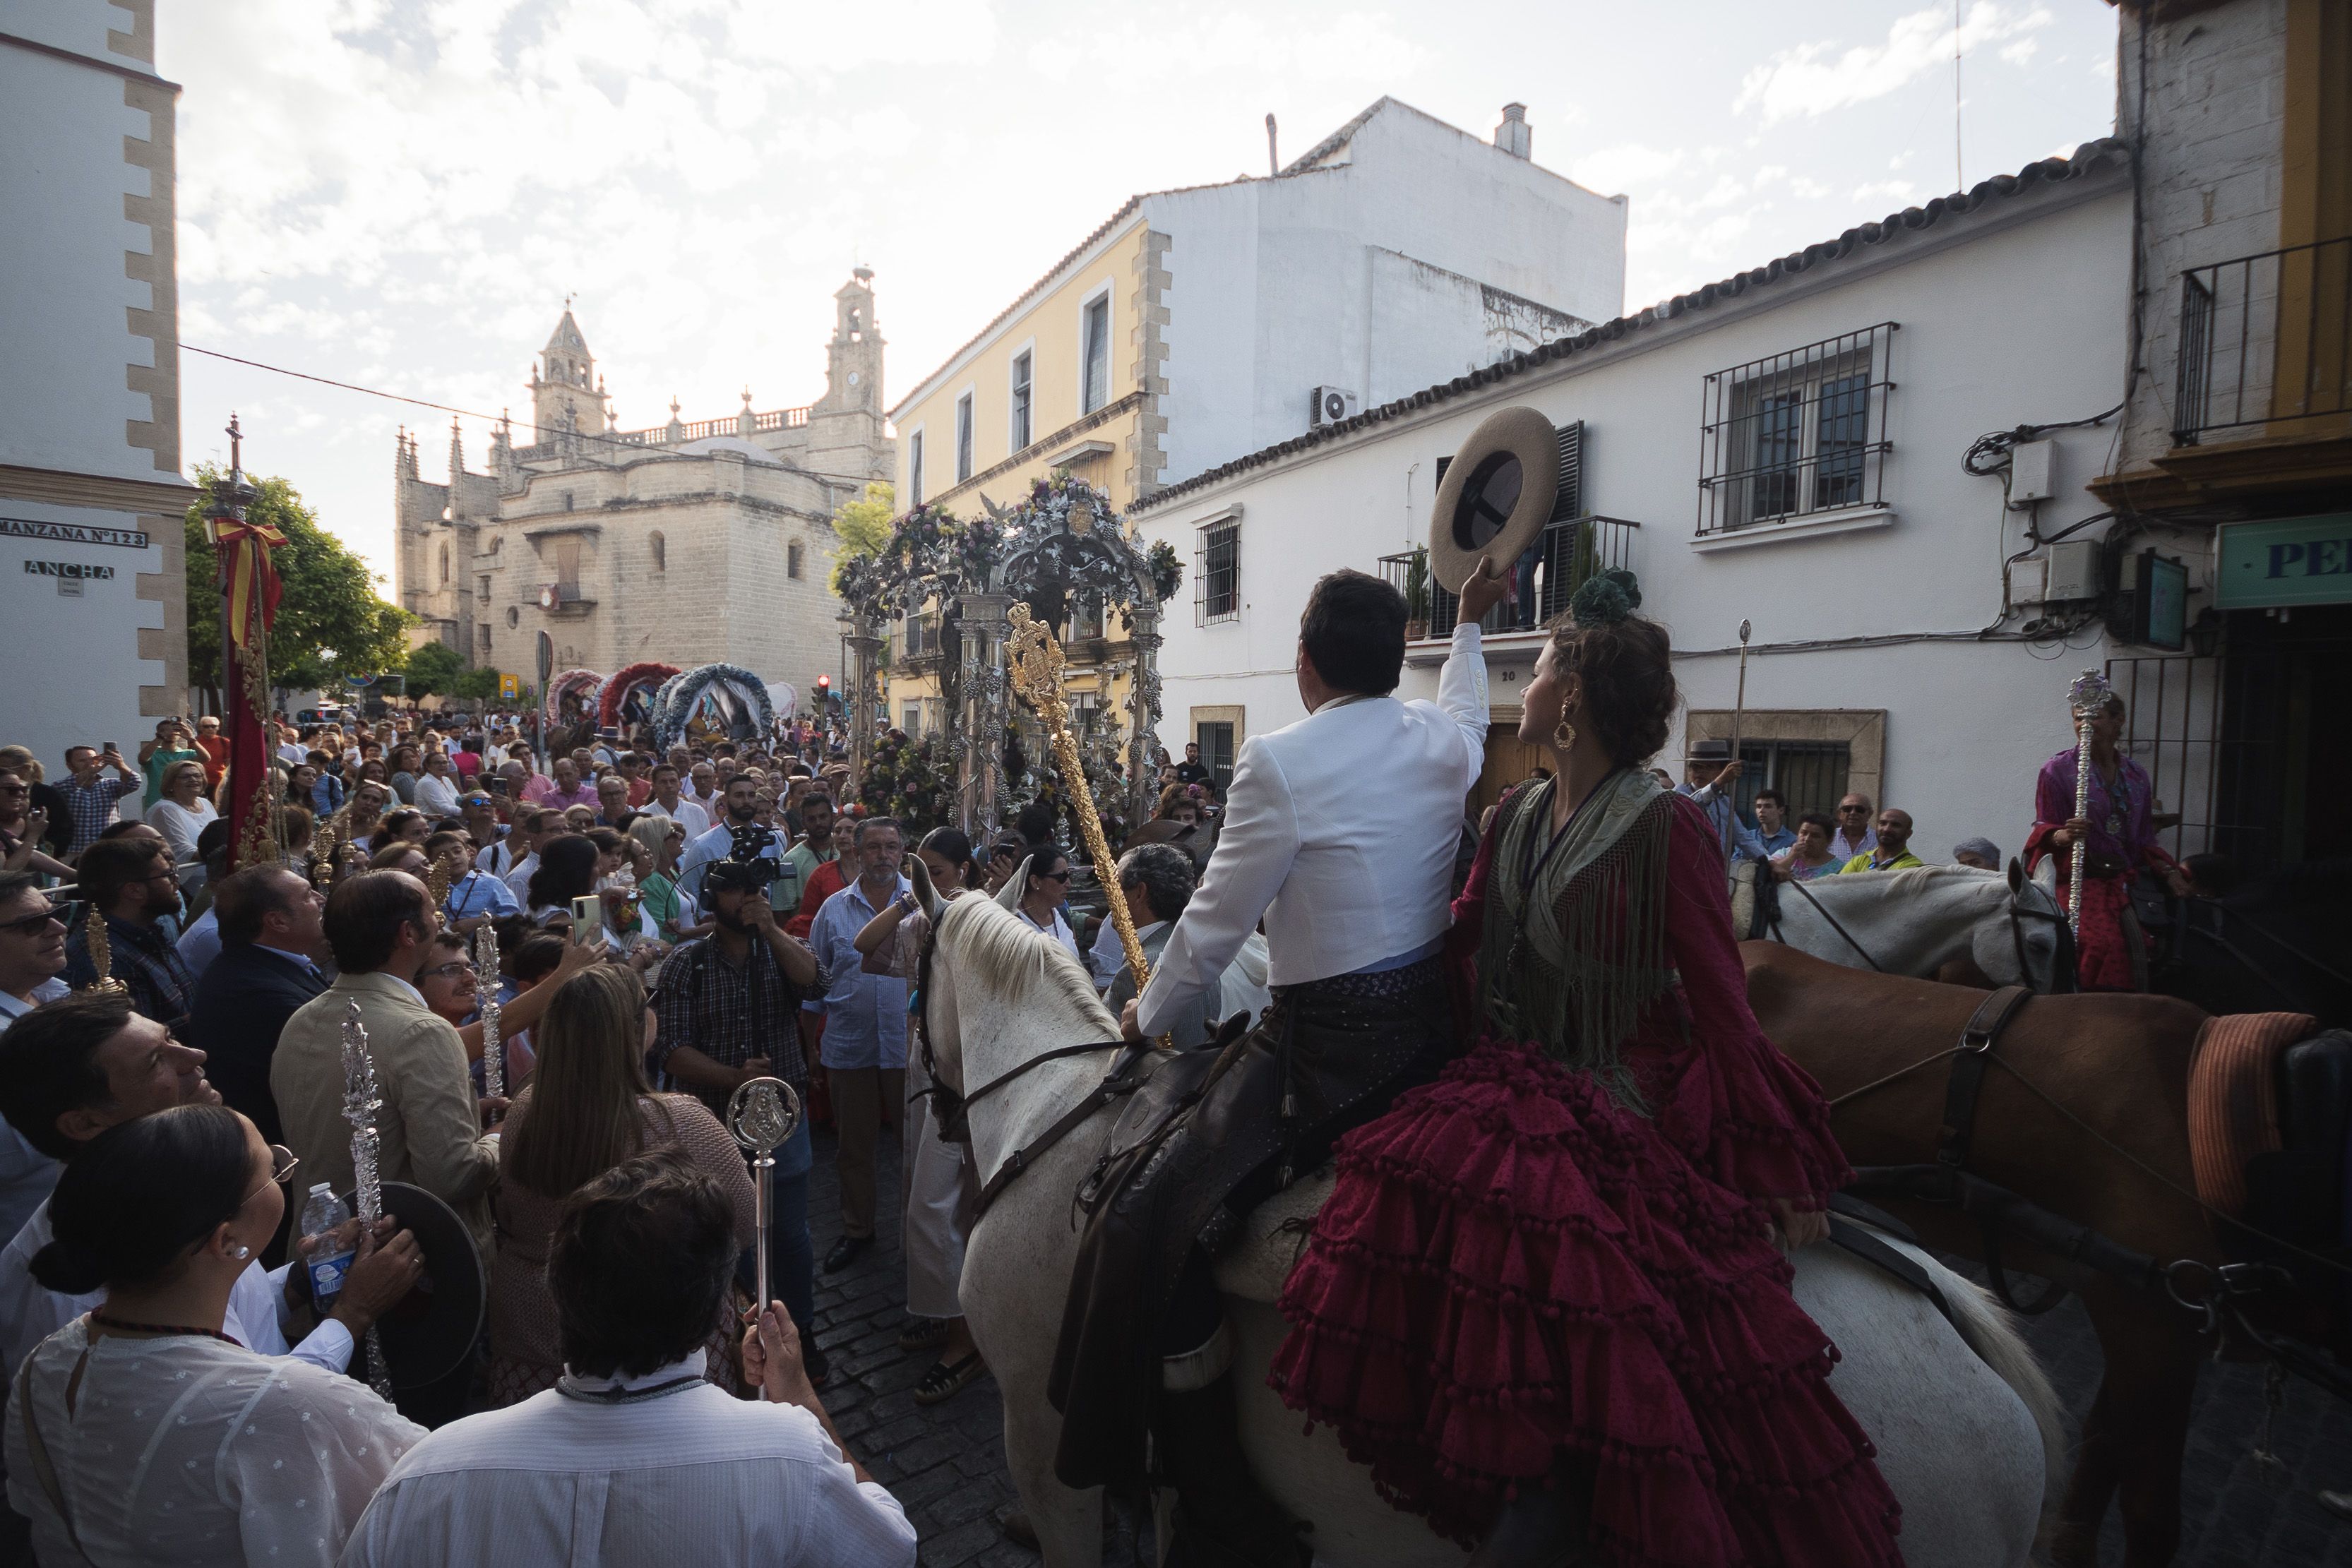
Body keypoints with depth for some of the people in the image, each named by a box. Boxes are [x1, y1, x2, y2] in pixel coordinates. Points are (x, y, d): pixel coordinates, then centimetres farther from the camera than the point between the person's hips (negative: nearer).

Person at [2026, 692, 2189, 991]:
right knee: (2102, 942, -28)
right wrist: (2062, 836, -23)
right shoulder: (2058, 770, 2)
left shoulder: (2137, 776, 15)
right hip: (2077, 880, -5)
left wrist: (2169, 872, 4)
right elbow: (2044, 830, -1)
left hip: (2123, 882, 5)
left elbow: (2145, 840, 19)